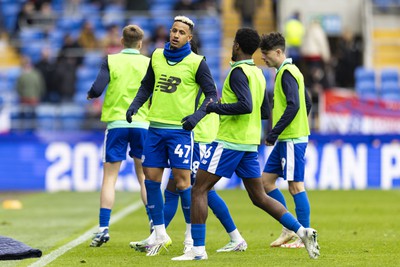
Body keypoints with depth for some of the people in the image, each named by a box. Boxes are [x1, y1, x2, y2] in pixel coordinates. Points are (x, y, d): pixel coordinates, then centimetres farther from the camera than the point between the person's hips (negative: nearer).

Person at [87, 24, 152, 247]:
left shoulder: (111, 61, -1)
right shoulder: (148, 63, 2)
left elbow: (98, 89, -11)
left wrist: (90, 95, 12)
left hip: (116, 122, -1)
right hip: (142, 123, 1)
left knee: (110, 177, 2)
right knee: (144, 177, 12)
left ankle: (103, 228, -5)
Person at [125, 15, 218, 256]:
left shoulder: (196, 62, -5)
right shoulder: (157, 56, 9)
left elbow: (212, 94, -5)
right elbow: (147, 86, 21)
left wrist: (197, 115, -20)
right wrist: (135, 105, 5)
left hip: (180, 129, -5)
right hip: (156, 127, 5)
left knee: (182, 182, -7)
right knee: (151, 179, 4)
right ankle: (160, 234, 15)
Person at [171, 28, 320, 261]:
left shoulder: (238, 71, -12)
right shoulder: (258, 74, 14)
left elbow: (245, 105, -25)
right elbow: (266, 113, 19)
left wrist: (215, 107, -14)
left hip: (229, 142, -8)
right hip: (250, 144, 9)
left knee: (199, 190, -2)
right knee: (259, 197, 12)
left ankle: (198, 249, -5)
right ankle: (302, 231, 1)